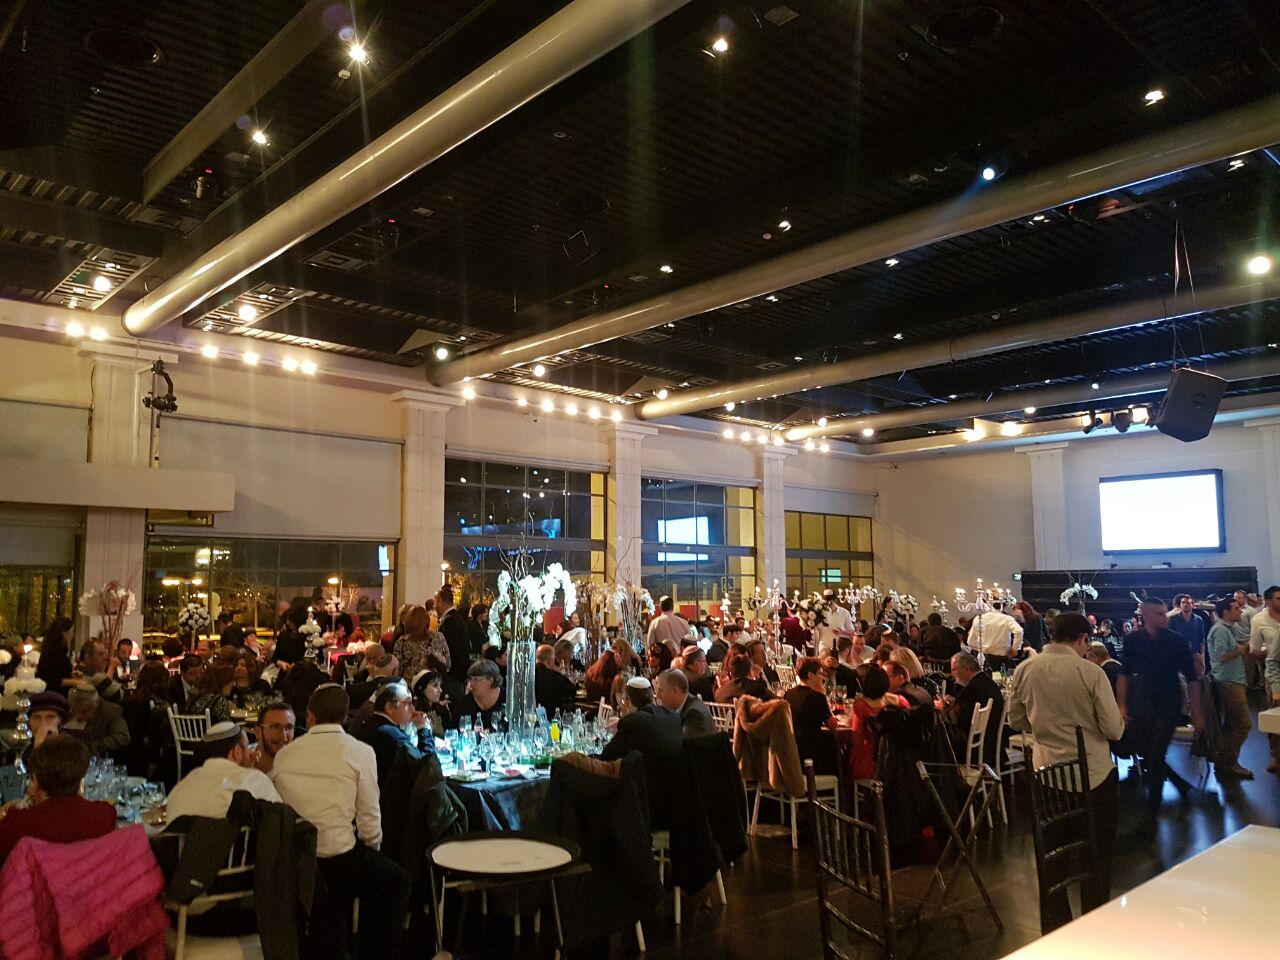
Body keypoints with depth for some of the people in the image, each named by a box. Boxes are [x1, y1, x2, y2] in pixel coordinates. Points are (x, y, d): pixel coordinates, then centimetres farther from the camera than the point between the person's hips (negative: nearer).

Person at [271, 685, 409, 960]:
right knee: (397, 882, 21)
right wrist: (371, 852, 12)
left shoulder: (283, 754, 2)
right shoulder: (360, 752, -8)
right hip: (338, 859, -4)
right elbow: (369, 818, -8)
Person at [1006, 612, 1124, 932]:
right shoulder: (1090, 672, -16)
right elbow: (1114, 729, -12)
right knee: (1097, 857, 14)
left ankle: (1055, 928, 27)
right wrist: (1086, 722, 9)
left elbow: (1016, 722, 6)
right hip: (1095, 774, -3)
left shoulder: (1024, 670, -4)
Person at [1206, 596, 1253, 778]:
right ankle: (1229, 763, -2)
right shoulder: (1220, 629, -14)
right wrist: (1241, 648, -11)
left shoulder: (1229, 628, 17)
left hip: (1232, 681, 10)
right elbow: (1222, 657, -22)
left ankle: (1223, 762, 20)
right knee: (1244, 724, -9)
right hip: (1229, 681, -10)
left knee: (1232, 724, 14)